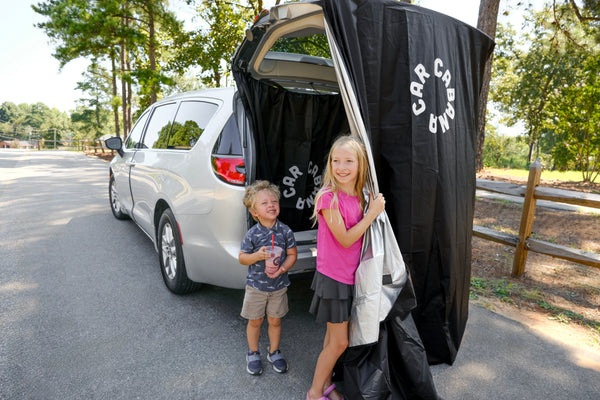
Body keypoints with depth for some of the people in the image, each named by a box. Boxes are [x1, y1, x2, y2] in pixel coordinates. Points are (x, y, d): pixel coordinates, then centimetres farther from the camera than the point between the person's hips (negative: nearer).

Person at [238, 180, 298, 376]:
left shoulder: (285, 231, -10)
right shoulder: (252, 234, -14)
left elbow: (292, 254, -1)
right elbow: (242, 257, -6)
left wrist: (282, 268, -17)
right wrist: (257, 255, -25)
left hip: (278, 285, 1)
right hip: (256, 285, -1)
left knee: (275, 321, 15)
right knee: (255, 321, 13)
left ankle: (274, 352, 38)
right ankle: (253, 353, 36)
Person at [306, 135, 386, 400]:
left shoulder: (358, 195, 2)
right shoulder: (329, 197, -21)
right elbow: (345, 239, -20)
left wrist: (373, 208, -1)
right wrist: (373, 213, -18)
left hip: (350, 276, 7)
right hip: (333, 277, -7)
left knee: (334, 335, 20)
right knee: (339, 342, 4)